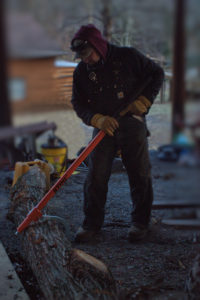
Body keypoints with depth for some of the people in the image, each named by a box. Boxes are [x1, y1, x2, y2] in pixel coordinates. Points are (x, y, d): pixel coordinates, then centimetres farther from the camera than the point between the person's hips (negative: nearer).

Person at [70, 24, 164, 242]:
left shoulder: (128, 56, -5)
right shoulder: (81, 71, 1)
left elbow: (157, 74, 4)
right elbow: (78, 103, 2)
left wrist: (144, 100, -10)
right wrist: (97, 119, -16)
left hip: (132, 124, -1)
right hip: (103, 127, 2)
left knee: (140, 175, 5)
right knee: (95, 177, -1)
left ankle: (140, 222, 22)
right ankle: (92, 223, 15)